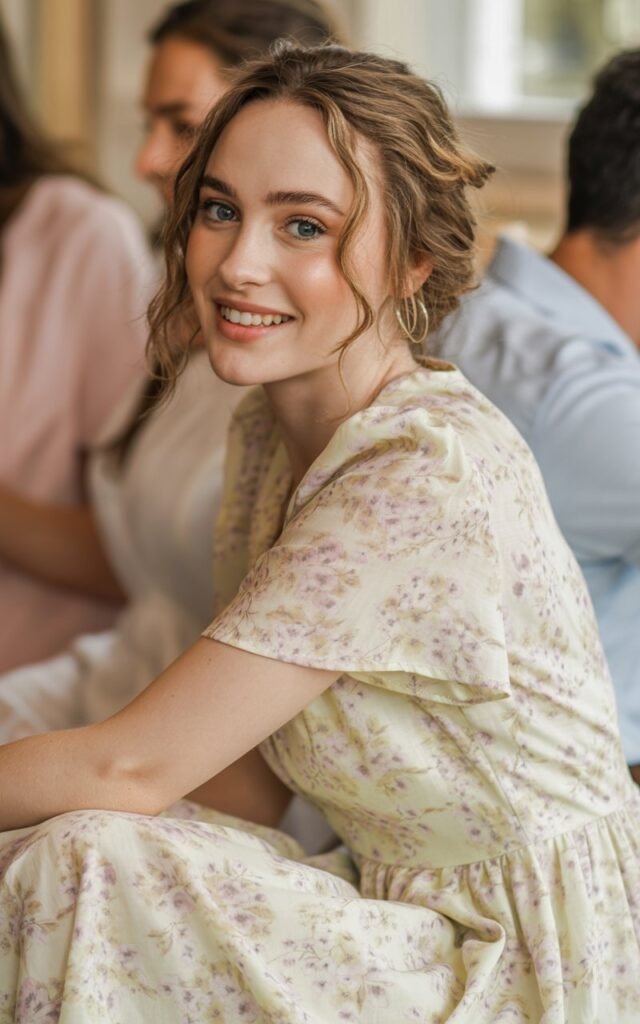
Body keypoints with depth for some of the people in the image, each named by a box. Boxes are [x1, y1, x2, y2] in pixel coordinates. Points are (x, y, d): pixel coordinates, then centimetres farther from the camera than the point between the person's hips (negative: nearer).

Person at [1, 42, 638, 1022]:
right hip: (417, 933, 8)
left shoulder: (435, 473, -23)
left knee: (87, 865, -21)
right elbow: (250, 773, 6)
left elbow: (132, 767, -22)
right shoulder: (267, 429, 5)